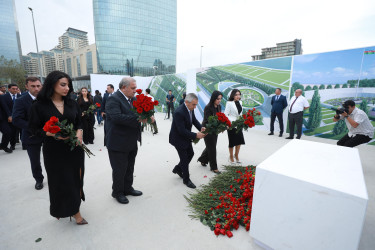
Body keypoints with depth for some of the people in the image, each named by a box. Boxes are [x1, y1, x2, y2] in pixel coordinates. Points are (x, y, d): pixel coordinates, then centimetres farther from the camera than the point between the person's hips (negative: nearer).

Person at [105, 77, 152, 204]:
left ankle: (128, 188, 40)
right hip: (118, 143, -8)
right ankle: (117, 192, 31)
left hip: (131, 142, 8)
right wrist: (138, 119, -30)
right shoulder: (113, 99, -16)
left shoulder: (133, 99, 8)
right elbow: (117, 117, -29)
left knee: (129, 168, 21)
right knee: (119, 170, 9)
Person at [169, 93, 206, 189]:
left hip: (186, 137, 9)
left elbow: (194, 120, 4)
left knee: (190, 154, 19)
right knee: (184, 159, 3)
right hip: (178, 138, -9)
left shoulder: (190, 109, -5)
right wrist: (196, 135, -30)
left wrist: (201, 128, -15)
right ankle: (186, 179, 24)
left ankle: (177, 169, 40)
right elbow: (182, 131, -31)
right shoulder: (179, 112, -32)